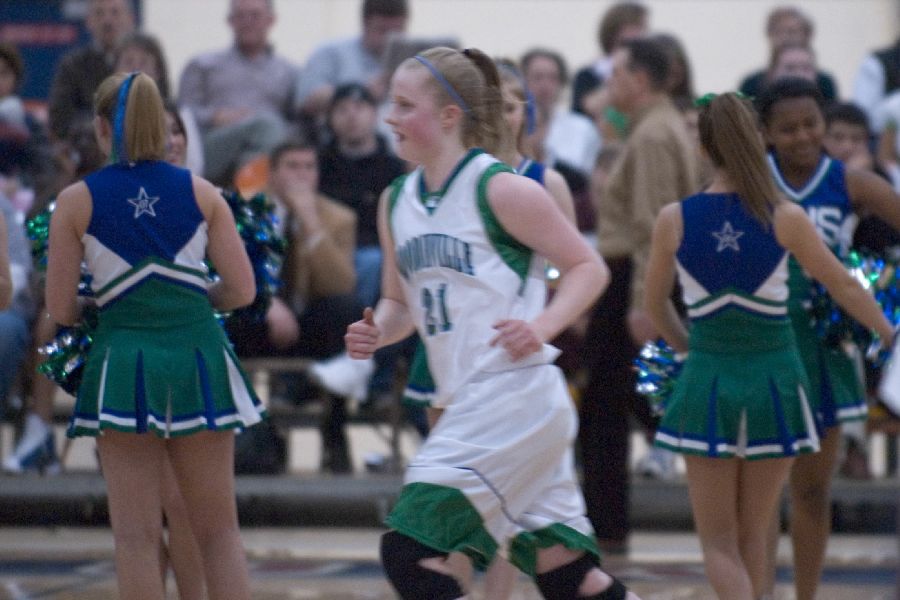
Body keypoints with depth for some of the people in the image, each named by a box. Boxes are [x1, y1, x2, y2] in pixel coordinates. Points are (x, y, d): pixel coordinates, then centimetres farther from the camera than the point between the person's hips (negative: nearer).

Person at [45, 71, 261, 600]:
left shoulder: (76, 202, -2)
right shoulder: (201, 193, 3)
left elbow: (60, 309, 0)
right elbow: (242, 290, 2)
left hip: (123, 364, -2)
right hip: (200, 355, 2)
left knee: (137, 535, 2)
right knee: (219, 530, 9)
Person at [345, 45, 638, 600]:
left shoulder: (502, 190, -8)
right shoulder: (397, 202, 13)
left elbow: (589, 268, -4)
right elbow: (400, 301, 23)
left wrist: (540, 327, -19)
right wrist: (375, 333, 1)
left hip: (515, 394, -8)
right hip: (468, 404, 8)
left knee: (410, 551, -13)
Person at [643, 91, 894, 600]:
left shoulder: (674, 220, -6)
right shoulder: (785, 218, -8)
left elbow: (655, 303, 8)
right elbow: (845, 287, 3)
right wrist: (891, 335, 19)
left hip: (707, 383, 0)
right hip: (775, 377, 0)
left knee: (719, 540, 4)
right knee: (753, 532, 16)